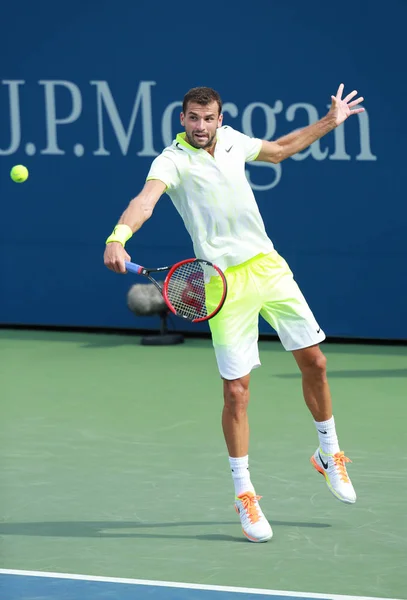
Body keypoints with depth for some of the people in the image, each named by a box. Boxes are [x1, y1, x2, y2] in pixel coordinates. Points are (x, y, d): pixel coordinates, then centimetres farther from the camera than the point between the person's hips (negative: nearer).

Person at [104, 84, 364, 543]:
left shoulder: (232, 140, 6)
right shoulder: (172, 161, -12)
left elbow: (279, 149, 27)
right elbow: (146, 199, -31)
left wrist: (330, 121, 29)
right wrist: (118, 237, -50)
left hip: (267, 265, 5)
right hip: (226, 282, -5)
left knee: (313, 361, 9)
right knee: (235, 391, -6)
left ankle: (329, 456, 32)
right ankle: (244, 496, 7)